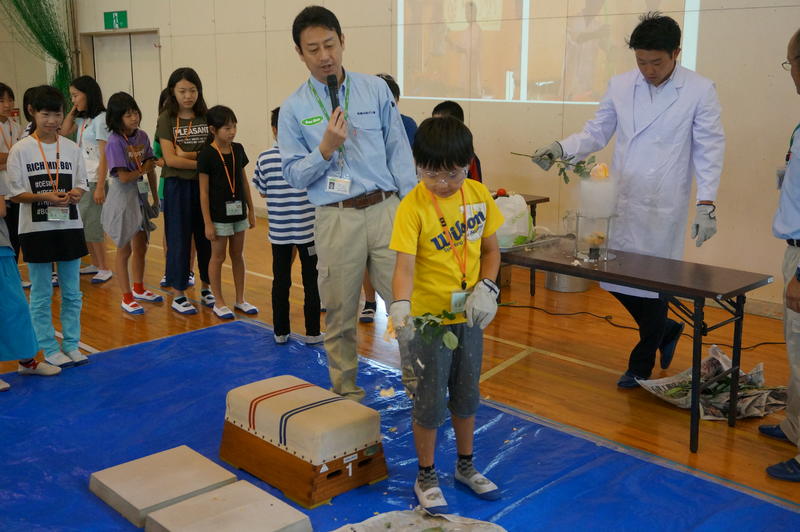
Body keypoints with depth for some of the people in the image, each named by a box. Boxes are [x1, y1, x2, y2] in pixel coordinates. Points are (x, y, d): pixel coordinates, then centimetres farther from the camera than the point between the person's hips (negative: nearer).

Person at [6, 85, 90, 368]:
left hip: (69, 226, 3)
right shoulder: (21, 149, -5)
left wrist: (74, 194, -14)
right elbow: (15, 193, -5)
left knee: (72, 292, 10)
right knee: (41, 295, 5)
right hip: (36, 229, -3)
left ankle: (71, 344, 22)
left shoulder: (71, 148, 4)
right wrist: (45, 197, -21)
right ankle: (49, 349, 15)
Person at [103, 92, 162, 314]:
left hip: (141, 195, 6)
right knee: (125, 249, 4)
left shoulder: (142, 137, 1)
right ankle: (126, 297, 15)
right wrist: (143, 170, -4)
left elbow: (150, 169, 6)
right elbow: (124, 177, -20)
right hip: (123, 198, -6)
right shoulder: (115, 142, -17)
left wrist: (155, 198, 7)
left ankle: (139, 289, 35)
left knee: (141, 246, 17)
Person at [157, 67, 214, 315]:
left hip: (205, 185, 2)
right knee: (179, 240, 3)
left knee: (206, 238, 9)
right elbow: (170, 159, -10)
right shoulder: (166, 119, -2)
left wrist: (186, 155, -14)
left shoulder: (207, 118, 4)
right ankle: (178, 295, 12)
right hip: (178, 186, -2)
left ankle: (206, 288, 23)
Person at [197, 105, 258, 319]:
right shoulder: (207, 155, -13)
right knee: (218, 257, 6)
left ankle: (240, 300, 25)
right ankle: (219, 302, 18)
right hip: (219, 215, -5)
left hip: (238, 212, 5)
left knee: (237, 255, 14)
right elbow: (204, 191, -11)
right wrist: (207, 223, -12)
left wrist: (251, 210, 11)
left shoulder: (238, 149, 3)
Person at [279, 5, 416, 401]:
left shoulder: (376, 90, 5)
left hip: (386, 210, 1)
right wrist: (326, 149, -15)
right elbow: (293, 175, 2)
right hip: (336, 219, 0)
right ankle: (347, 394, 26)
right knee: (340, 316, 9)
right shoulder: (294, 109, 2)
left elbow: (399, 151, 6)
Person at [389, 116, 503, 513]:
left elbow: (491, 250, 6)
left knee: (466, 396, 19)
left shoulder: (479, 195, -4)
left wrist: (485, 288, -11)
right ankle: (426, 477, 27)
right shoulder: (412, 206, -18)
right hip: (427, 319, -5)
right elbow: (405, 265, -25)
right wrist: (400, 308, -43)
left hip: (469, 317, 5)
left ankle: (466, 467, 39)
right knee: (430, 402, 7)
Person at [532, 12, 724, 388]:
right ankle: (665, 330, 35)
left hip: (664, 208, -4)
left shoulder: (700, 90, -6)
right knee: (614, 276, 7)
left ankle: (642, 364, 25)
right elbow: (596, 133, 10)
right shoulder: (620, 86, 5)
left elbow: (709, 150, -5)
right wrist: (560, 149, -7)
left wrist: (707, 204, -12)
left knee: (653, 283, 3)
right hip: (621, 201, 4)